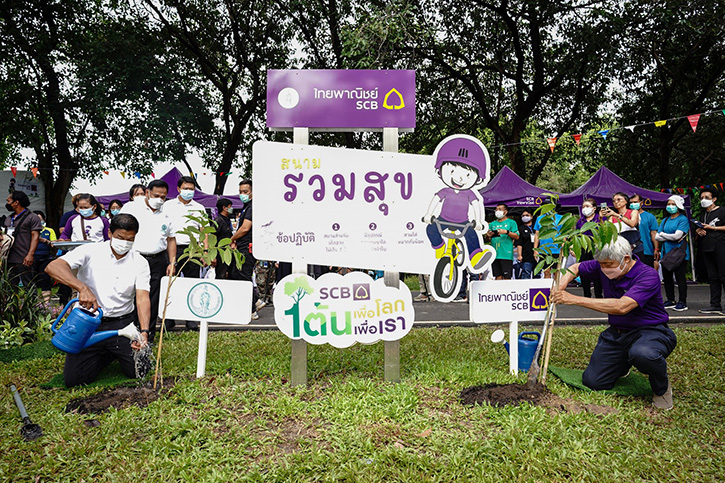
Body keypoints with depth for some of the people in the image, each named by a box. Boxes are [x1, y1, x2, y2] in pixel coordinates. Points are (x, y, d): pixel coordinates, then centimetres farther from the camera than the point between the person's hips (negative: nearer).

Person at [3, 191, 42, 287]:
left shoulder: (32, 217, -2)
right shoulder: (8, 219, 20)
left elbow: (35, 237, -10)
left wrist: (30, 254, -19)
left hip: (23, 260, -7)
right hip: (9, 259, 7)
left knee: (28, 286, -7)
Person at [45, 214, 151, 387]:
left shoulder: (140, 263, -2)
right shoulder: (90, 251, -7)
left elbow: (142, 298, -11)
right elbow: (52, 267, -20)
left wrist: (144, 332, -27)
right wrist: (83, 288, -37)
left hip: (122, 324, 1)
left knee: (138, 371, -9)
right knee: (73, 378, -8)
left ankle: (117, 352, 24)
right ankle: (105, 354, 21)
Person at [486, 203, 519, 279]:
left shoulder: (511, 222, 9)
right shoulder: (492, 224, 20)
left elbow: (516, 237, 0)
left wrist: (506, 232, -14)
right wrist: (488, 235, -2)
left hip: (506, 254, -4)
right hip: (494, 254, 4)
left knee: (507, 277, -8)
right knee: (498, 277, 3)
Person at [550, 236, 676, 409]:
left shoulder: (648, 275, -23)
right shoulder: (603, 266, -4)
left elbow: (622, 307, -36)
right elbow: (575, 268, 13)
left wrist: (575, 299, -37)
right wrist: (560, 287, -10)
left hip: (650, 331, -5)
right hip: (616, 332, 6)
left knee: (642, 354, -42)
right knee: (592, 382, -4)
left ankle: (662, 387, -6)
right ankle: (623, 364, 29)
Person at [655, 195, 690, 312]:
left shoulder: (683, 219, -4)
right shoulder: (665, 220, 15)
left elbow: (677, 235, -15)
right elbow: (657, 237, 7)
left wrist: (662, 234, -2)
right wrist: (671, 237, -5)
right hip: (666, 252, 6)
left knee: (680, 277, -3)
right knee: (666, 277, 8)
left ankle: (682, 302, 3)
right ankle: (670, 301, 17)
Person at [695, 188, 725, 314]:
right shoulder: (703, 214, 21)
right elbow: (699, 230, 29)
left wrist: (712, 227, -10)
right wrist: (698, 231, 7)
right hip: (707, 249, 7)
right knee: (713, 278, 8)